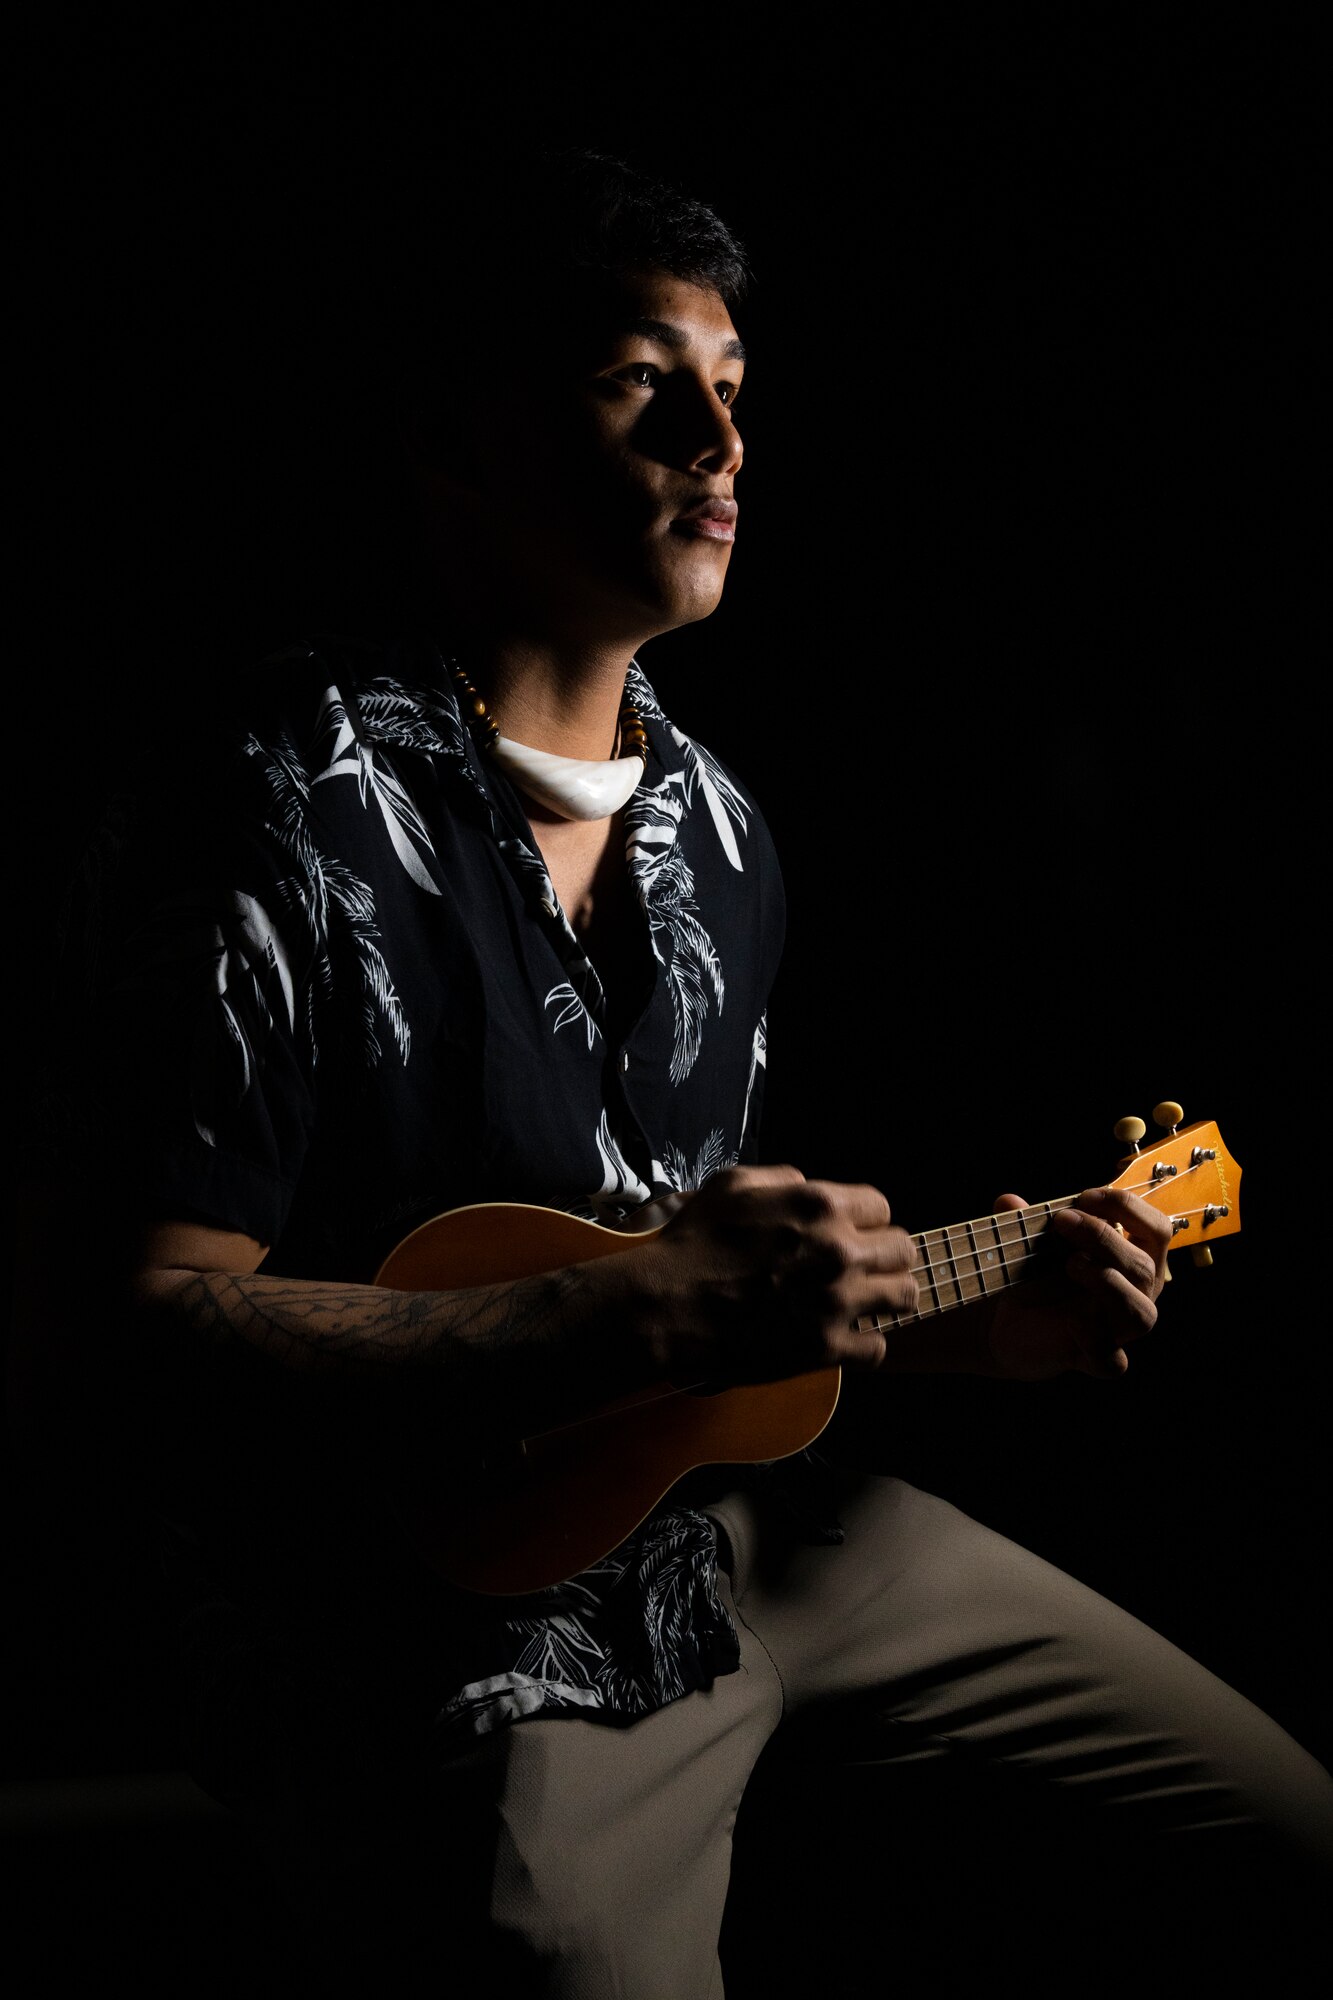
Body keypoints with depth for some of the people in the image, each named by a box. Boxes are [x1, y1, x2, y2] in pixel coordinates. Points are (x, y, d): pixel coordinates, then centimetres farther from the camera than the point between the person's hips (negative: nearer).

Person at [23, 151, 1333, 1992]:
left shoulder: (717, 833, 8)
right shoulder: (287, 825, -19)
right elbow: (138, 1323, -26)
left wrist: (966, 1332, 0)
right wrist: (642, 1315, -28)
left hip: (728, 1526, 8)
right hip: (444, 1647, -8)